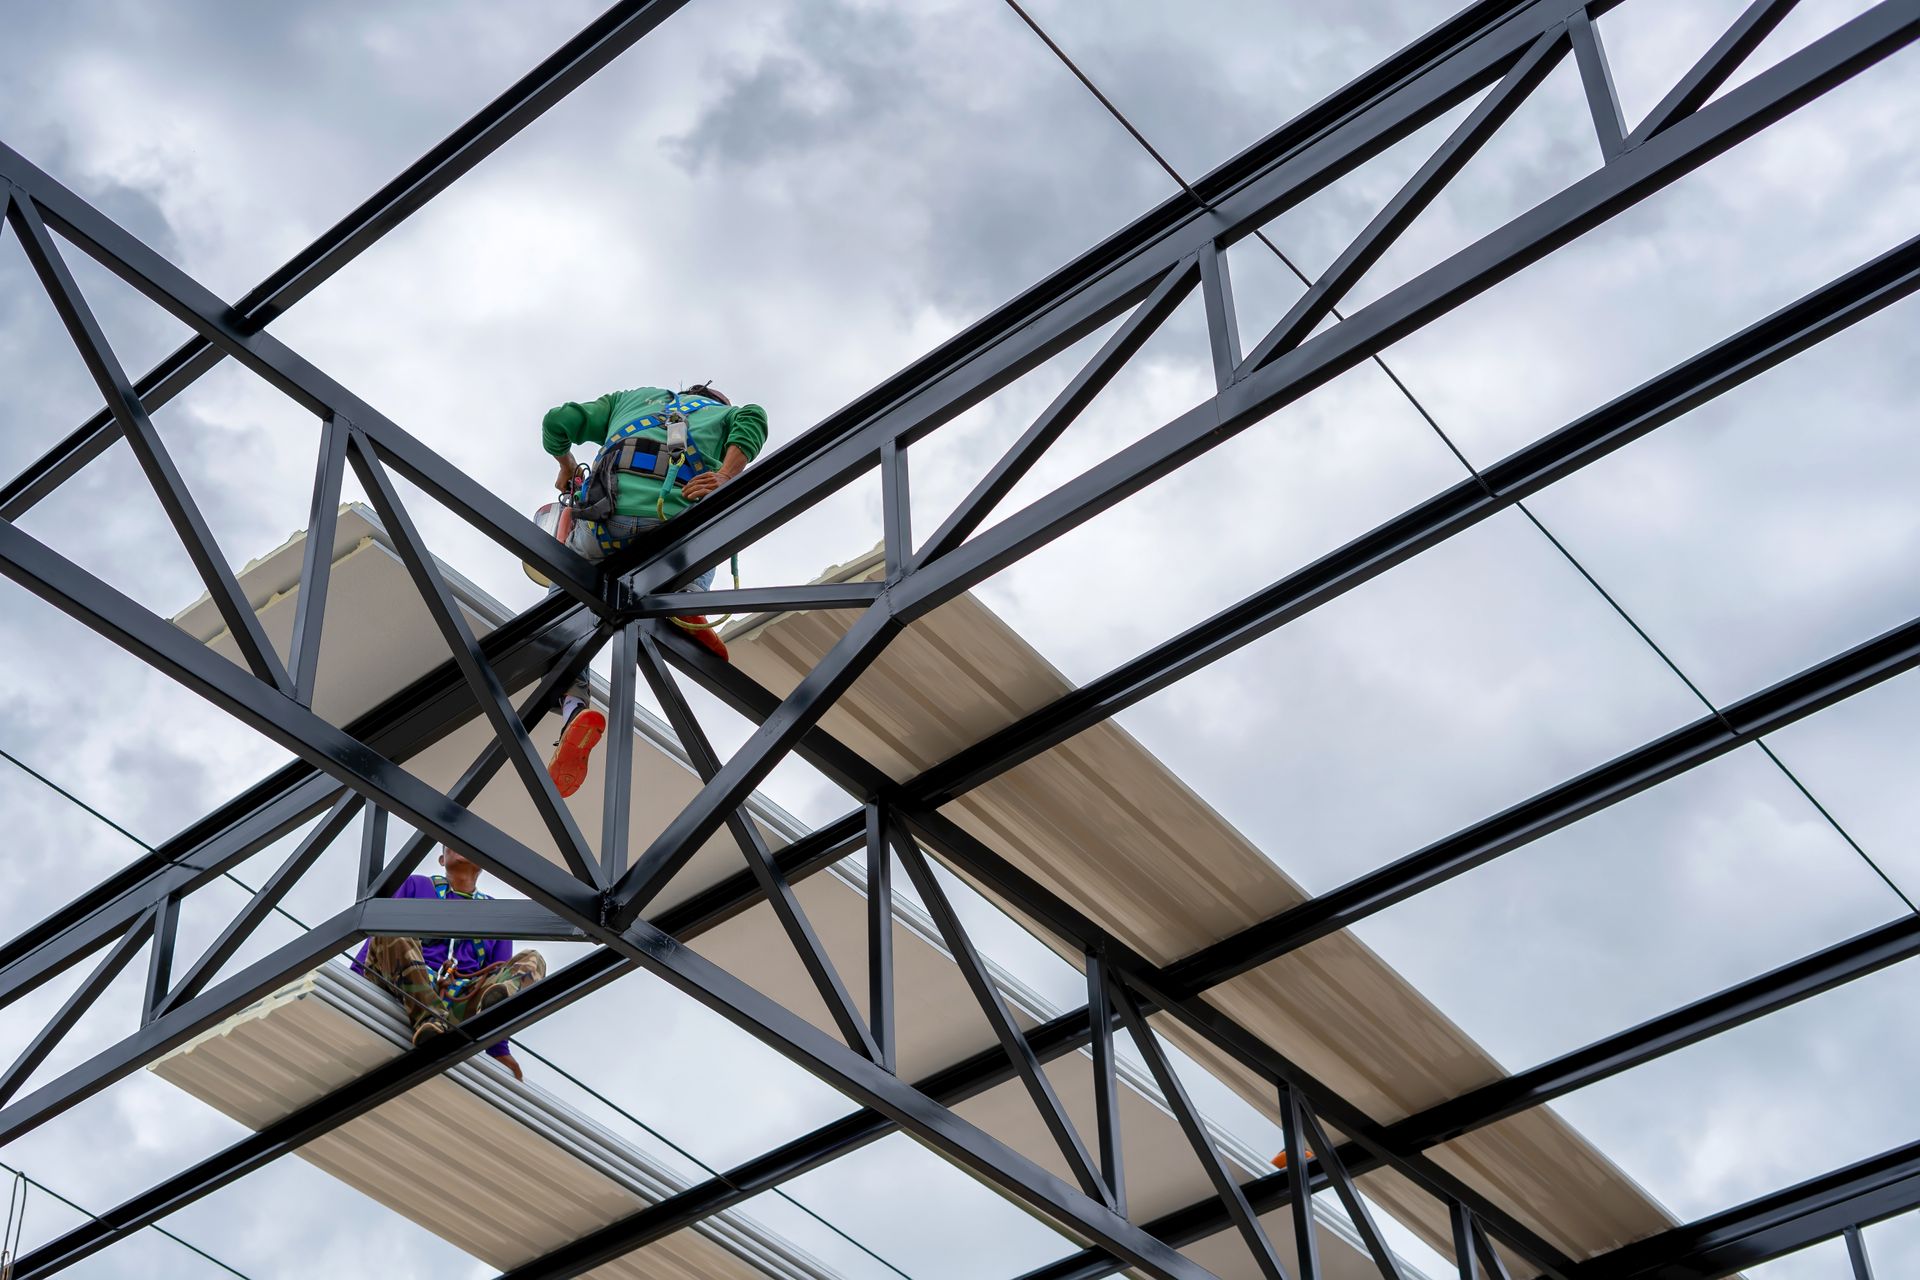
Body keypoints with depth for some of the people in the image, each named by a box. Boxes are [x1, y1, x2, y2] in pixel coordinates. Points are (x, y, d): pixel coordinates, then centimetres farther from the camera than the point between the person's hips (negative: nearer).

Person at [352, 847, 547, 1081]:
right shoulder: (416, 886, 22)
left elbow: (499, 975, 19)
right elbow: (379, 934, 12)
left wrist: (499, 1049, 10)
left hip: (462, 1006, 1)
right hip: (407, 992, -1)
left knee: (532, 960, -14)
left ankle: (493, 1002, -50)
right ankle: (428, 1019, -46)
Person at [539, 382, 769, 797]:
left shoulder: (632, 398, 36)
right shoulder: (723, 414, 32)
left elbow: (556, 423, 26)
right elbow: (752, 419, 7)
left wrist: (567, 468, 45)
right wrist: (724, 479, -4)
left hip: (611, 512, 0)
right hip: (678, 519, 0)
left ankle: (573, 708, -10)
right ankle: (688, 596, 2)